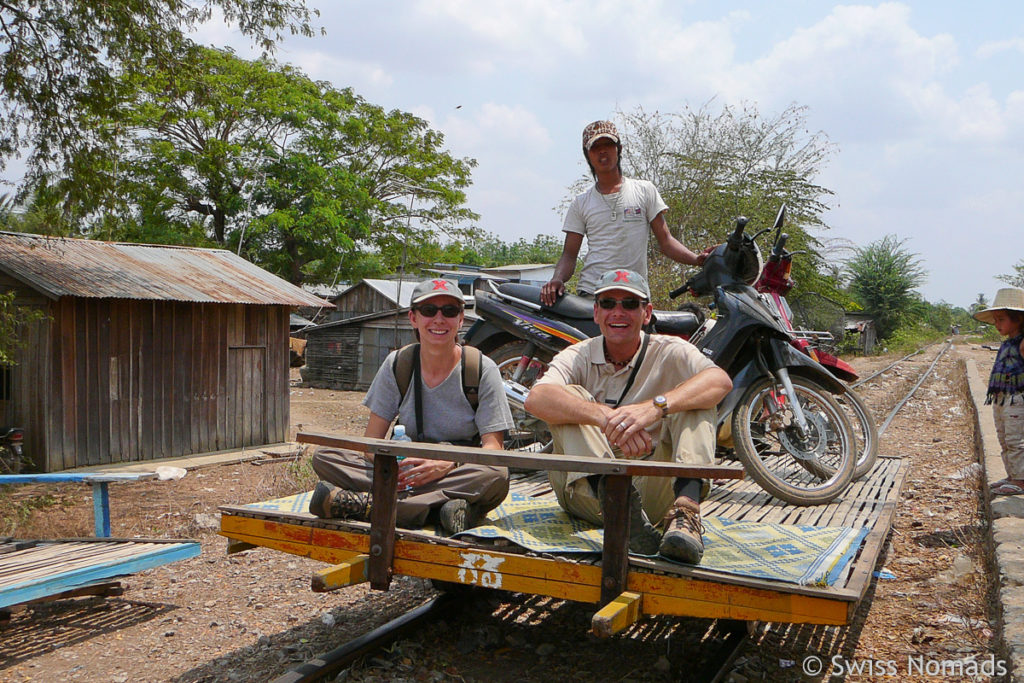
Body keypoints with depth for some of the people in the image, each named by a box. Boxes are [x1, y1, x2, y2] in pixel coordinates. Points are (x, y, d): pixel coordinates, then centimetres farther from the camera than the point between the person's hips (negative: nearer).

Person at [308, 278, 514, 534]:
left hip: (461, 477, -1)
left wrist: (447, 465, -29)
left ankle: (364, 503, -34)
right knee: (324, 457, -16)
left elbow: (493, 446, -10)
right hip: (407, 471, 2)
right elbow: (372, 438, 1)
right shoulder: (397, 364, 2)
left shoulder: (482, 369, -4)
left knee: (497, 476, -37)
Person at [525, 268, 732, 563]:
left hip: (652, 486, 0)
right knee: (569, 396, -19)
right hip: (588, 492, 0)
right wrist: (604, 416, -39)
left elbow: (720, 380, -21)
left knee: (694, 400, -15)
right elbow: (536, 398, -21)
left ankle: (686, 507, -39)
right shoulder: (578, 357, 2)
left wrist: (654, 407, -38)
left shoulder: (669, 353, 2)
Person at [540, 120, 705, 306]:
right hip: (590, 294, 0)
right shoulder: (581, 203, 15)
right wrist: (557, 279, -11)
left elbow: (665, 241, 10)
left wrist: (697, 259, -8)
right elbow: (569, 254, 10)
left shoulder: (645, 190, 13)